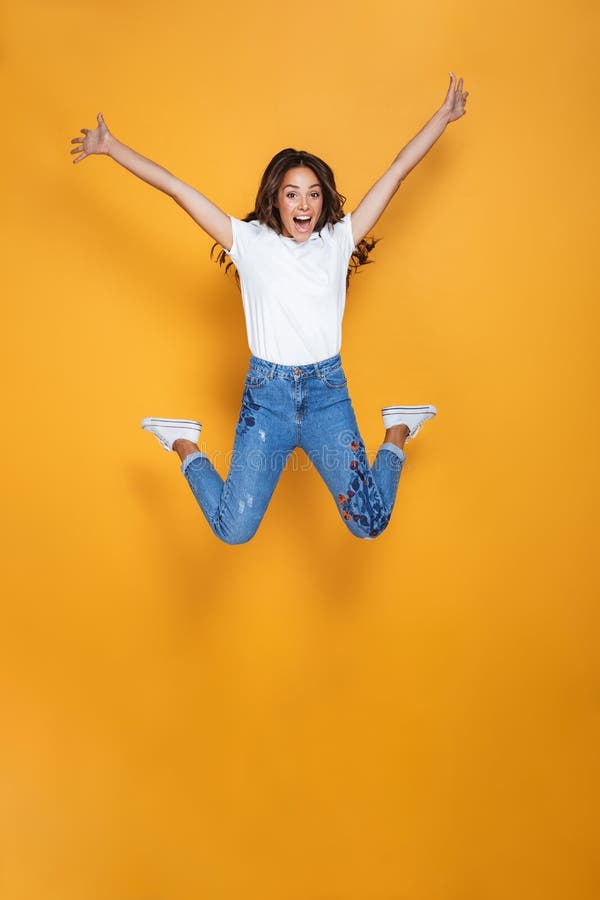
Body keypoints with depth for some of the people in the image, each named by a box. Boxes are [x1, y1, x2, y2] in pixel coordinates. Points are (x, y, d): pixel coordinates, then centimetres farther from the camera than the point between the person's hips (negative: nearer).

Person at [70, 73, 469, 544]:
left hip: (328, 392, 1)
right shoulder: (250, 242, 1)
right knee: (234, 531, -2)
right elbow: (176, 187, 0)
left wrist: (444, 115, 9)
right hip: (266, 393, -1)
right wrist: (111, 146, 1)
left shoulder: (338, 240, 4)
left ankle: (397, 434, 25)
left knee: (370, 524, -4)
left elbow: (397, 171, 6)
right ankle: (186, 448, 26)